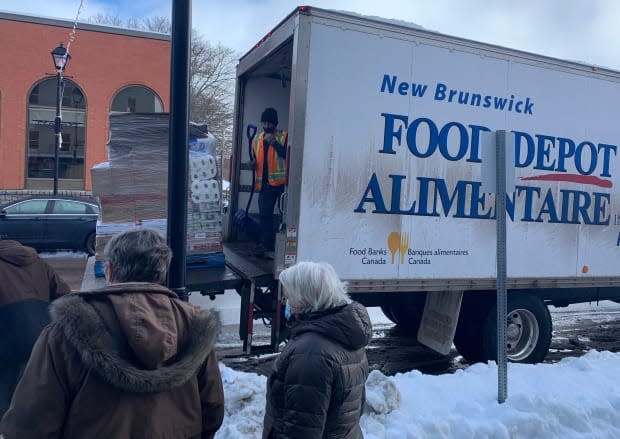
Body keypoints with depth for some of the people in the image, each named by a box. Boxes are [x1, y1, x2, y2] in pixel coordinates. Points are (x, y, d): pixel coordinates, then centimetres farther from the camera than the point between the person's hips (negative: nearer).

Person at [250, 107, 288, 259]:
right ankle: (266, 245, 16)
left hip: (281, 182, -5)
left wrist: (273, 142, -20)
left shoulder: (284, 137, -1)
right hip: (265, 183, 5)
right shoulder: (257, 140, 16)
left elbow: (286, 155, -15)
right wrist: (253, 163, 4)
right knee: (264, 215, 8)